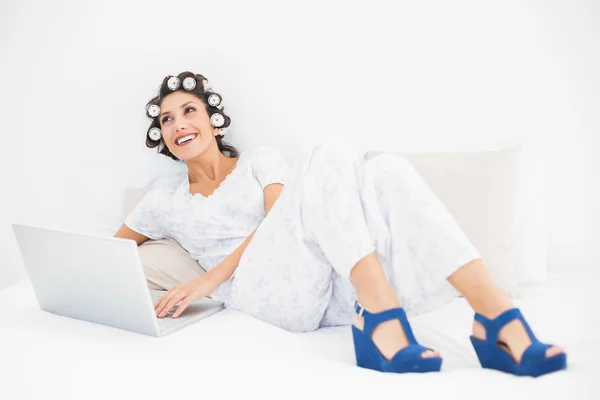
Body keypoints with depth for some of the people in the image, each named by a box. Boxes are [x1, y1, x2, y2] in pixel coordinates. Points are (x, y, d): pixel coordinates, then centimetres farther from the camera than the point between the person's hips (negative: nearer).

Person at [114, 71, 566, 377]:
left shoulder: (259, 159, 23)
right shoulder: (164, 201, 25)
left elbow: (276, 220, 6)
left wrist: (209, 279, -5)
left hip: (329, 286, 2)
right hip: (266, 291, -2)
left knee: (387, 169, -26)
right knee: (330, 152, -23)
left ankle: (499, 320, -38)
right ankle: (382, 320, -40)